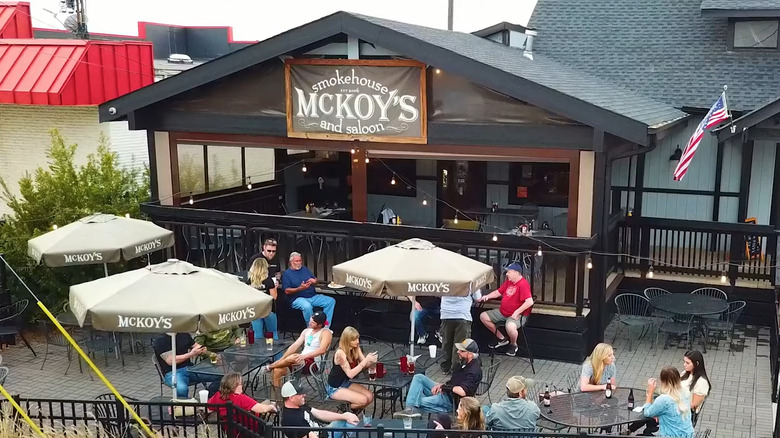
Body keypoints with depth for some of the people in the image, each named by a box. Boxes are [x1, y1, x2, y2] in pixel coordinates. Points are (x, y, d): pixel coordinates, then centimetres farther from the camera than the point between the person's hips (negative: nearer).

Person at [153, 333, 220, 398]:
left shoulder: (184, 334, 12)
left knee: (218, 376, -14)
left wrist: (202, 349, -5)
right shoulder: (160, 340, -6)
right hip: (172, 373, -6)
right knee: (181, 389, -39)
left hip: (189, 368, 6)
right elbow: (170, 361, -14)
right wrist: (191, 354, -16)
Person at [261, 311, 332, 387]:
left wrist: (304, 356, -33)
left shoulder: (326, 332, -7)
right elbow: (295, 346, 9)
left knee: (292, 358, -31)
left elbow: (322, 350, -22)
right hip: (301, 360, 7)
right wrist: (281, 360, -3)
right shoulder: (306, 331, 16)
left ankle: (269, 367, -7)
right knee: (277, 370, -14)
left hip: (315, 363, -7)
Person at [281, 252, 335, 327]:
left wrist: (314, 281, -1)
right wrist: (300, 288, -21)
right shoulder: (287, 274, 3)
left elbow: (315, 279, 26)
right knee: (307, 306, -40)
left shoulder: (305, 269, 20)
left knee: (331, 301, -12)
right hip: (298, 298, -6)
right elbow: (287, 291, -7)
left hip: (313, 296, 6)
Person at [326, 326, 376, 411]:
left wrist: (371, 361, -27)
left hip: (346, 383, 7)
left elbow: (364, 365, -4)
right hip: (334, 388, -7)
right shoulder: (340, 353, -25)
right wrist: (366, 360, -33)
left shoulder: (356, 349, -3)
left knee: (370, 396, -10)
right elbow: (350, 374, -30)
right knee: (363, 400, -20)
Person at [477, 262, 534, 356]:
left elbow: (530, 302, -31)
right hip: (502, 312, 9)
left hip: (518, 315, -9)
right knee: (483, 317, 4)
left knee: (510, 326, -40)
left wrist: (516, 312, -28)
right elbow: (498, 292, 18)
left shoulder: (523, 284, -22)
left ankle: (513, 345, -3)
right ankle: (502, 339, 15)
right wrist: (488, 296, -2)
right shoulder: (508, 281, 7)